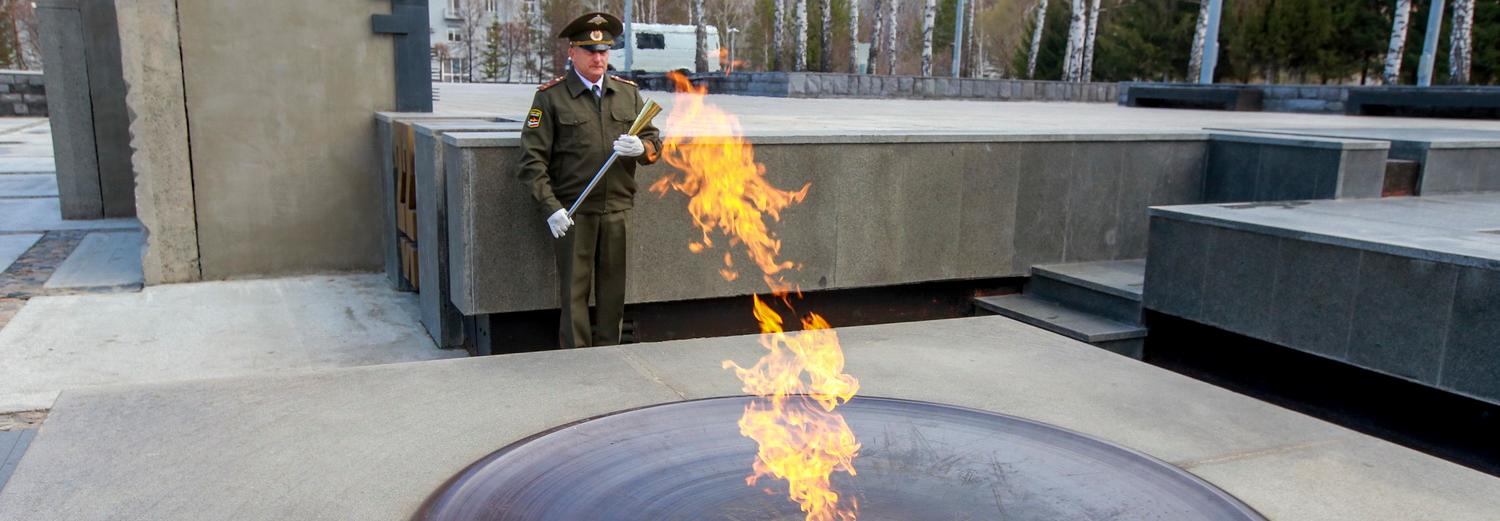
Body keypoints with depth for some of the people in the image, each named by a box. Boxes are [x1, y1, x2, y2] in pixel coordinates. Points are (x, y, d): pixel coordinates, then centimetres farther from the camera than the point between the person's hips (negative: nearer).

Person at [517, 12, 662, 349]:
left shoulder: (628, 93, 13)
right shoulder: (550, 96, 1)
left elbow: (654, 141, 15)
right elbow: (532, 158, -3)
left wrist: (641, 148, -10)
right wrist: (550, 207, -12)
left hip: (618, 209, 3)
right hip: (572, 212, -3)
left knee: (613, 292, 8)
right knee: (574, 292, 1)